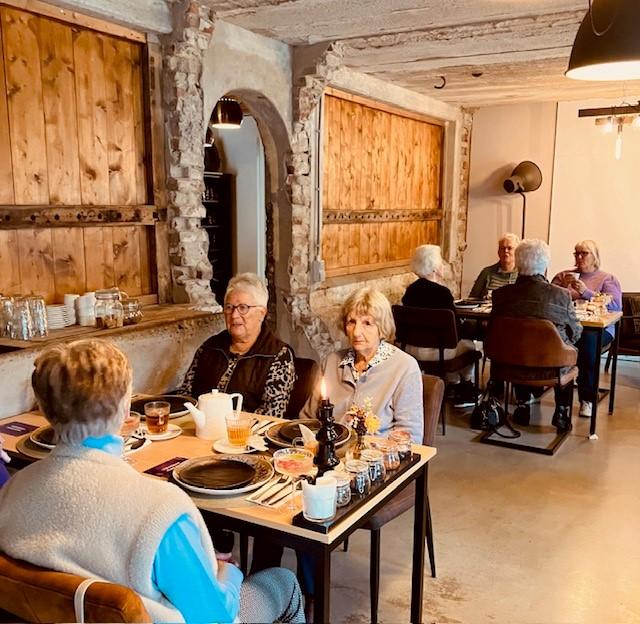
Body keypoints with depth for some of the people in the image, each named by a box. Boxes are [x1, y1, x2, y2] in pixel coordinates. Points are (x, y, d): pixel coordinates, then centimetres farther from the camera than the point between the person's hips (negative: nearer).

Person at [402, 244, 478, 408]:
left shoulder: (410, 290, 1)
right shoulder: (442, 292, -19)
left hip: (412, 348, 7)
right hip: (435, 350, -7)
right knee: (469, 345, 22)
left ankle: (455, 384, 39)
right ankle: (465, 385, 40)